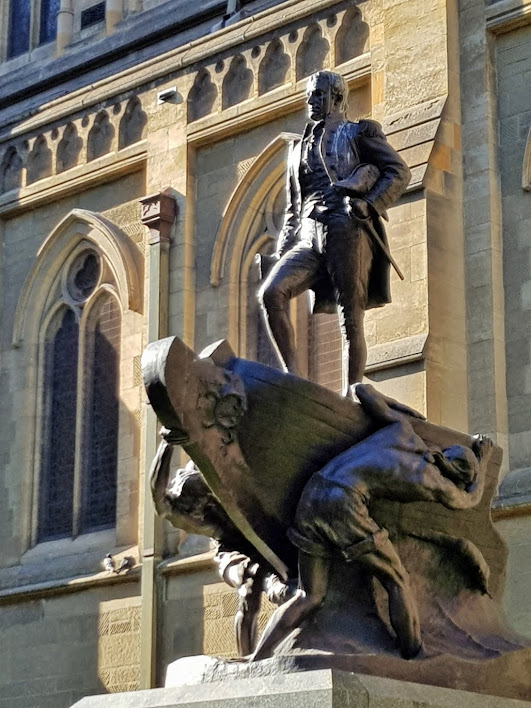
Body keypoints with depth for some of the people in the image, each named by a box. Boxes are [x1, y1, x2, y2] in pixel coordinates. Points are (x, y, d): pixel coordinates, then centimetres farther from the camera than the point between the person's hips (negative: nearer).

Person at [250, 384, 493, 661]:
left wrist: (395, 405, 48)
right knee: (397, 582, 12)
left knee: (309, 599, 10)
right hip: (344, 504, -6)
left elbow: (362, 390, 29)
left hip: (311, 496, 6)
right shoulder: (438, 484, 12)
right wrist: (483, 458, 52)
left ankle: (256, 663, 0)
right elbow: (470, 499, 35)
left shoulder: (403, 427, 22)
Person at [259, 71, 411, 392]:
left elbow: (400, 172, 2)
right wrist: (282, 253, 14)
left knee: (351, 319, -8)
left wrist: (369, 204, -13)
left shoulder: (359, 133, 12)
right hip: (310, 237, 5)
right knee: (271, 293, -20)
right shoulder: (301, 148, 28)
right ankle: (293, 375, -20)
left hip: (347, 231, -5)